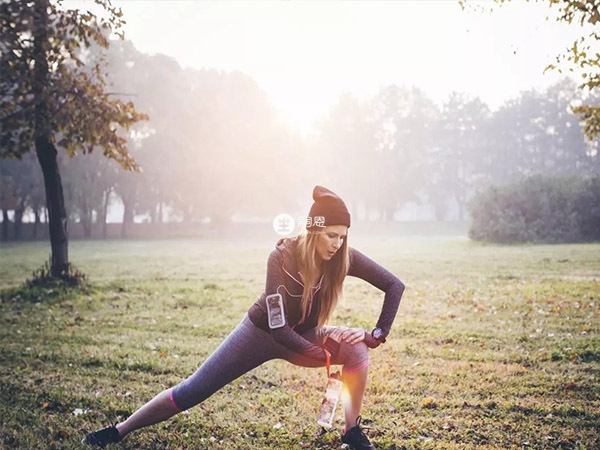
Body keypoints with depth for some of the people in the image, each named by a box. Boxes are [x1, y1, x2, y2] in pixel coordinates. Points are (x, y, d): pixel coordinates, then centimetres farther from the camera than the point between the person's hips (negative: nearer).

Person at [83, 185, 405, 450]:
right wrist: (328, 357, -29)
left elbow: (395, 285, -13)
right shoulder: (282, 257, -31)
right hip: (262, 332, -3)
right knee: (193, 391, -2)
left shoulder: (343, 257, -22)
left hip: (305, 335, 3)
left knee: (356, 349, -24)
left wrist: (377, 334, -19)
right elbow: (278, 327, -32)